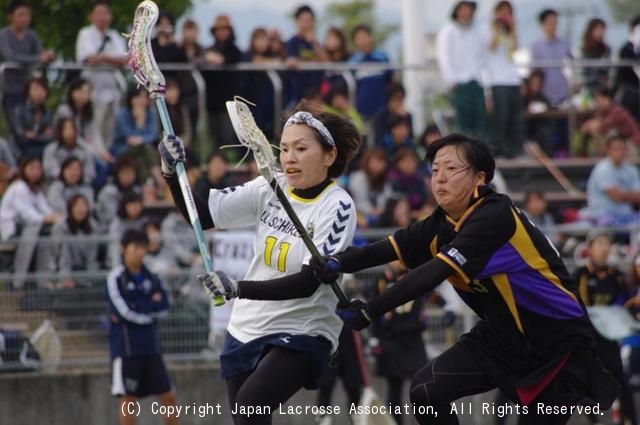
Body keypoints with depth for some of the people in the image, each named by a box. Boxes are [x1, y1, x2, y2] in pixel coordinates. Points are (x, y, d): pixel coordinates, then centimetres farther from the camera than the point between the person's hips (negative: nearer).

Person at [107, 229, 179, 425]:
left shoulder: (151, 277, 9)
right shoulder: (115, 278, -6)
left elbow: (164, 303, -6)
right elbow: (124, 311, -16)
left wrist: (136, 309, -14)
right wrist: (150, 305, -5)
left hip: (151, 346, 5)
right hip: (126, 347, -5)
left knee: (169, 395, 4)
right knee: (129, 398, -3)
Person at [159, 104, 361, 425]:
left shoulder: (337, 207, -15)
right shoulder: (270, 188, 2)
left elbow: (308, 283, -24)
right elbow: (202, 215, 2)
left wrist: (238, 289, -34)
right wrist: (173, 174, -15)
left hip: (302, 335, -6)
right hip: (246, 330, 6)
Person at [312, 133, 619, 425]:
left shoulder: (495, 217, -26)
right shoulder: (443, 223, -1)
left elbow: (435, 272, -32)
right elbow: (390, 247, -10)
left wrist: (370, 311, -34)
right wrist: (338, 263, -29)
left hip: (559, 348, -7)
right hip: (500, 336, 7)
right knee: (427, 392, -8)